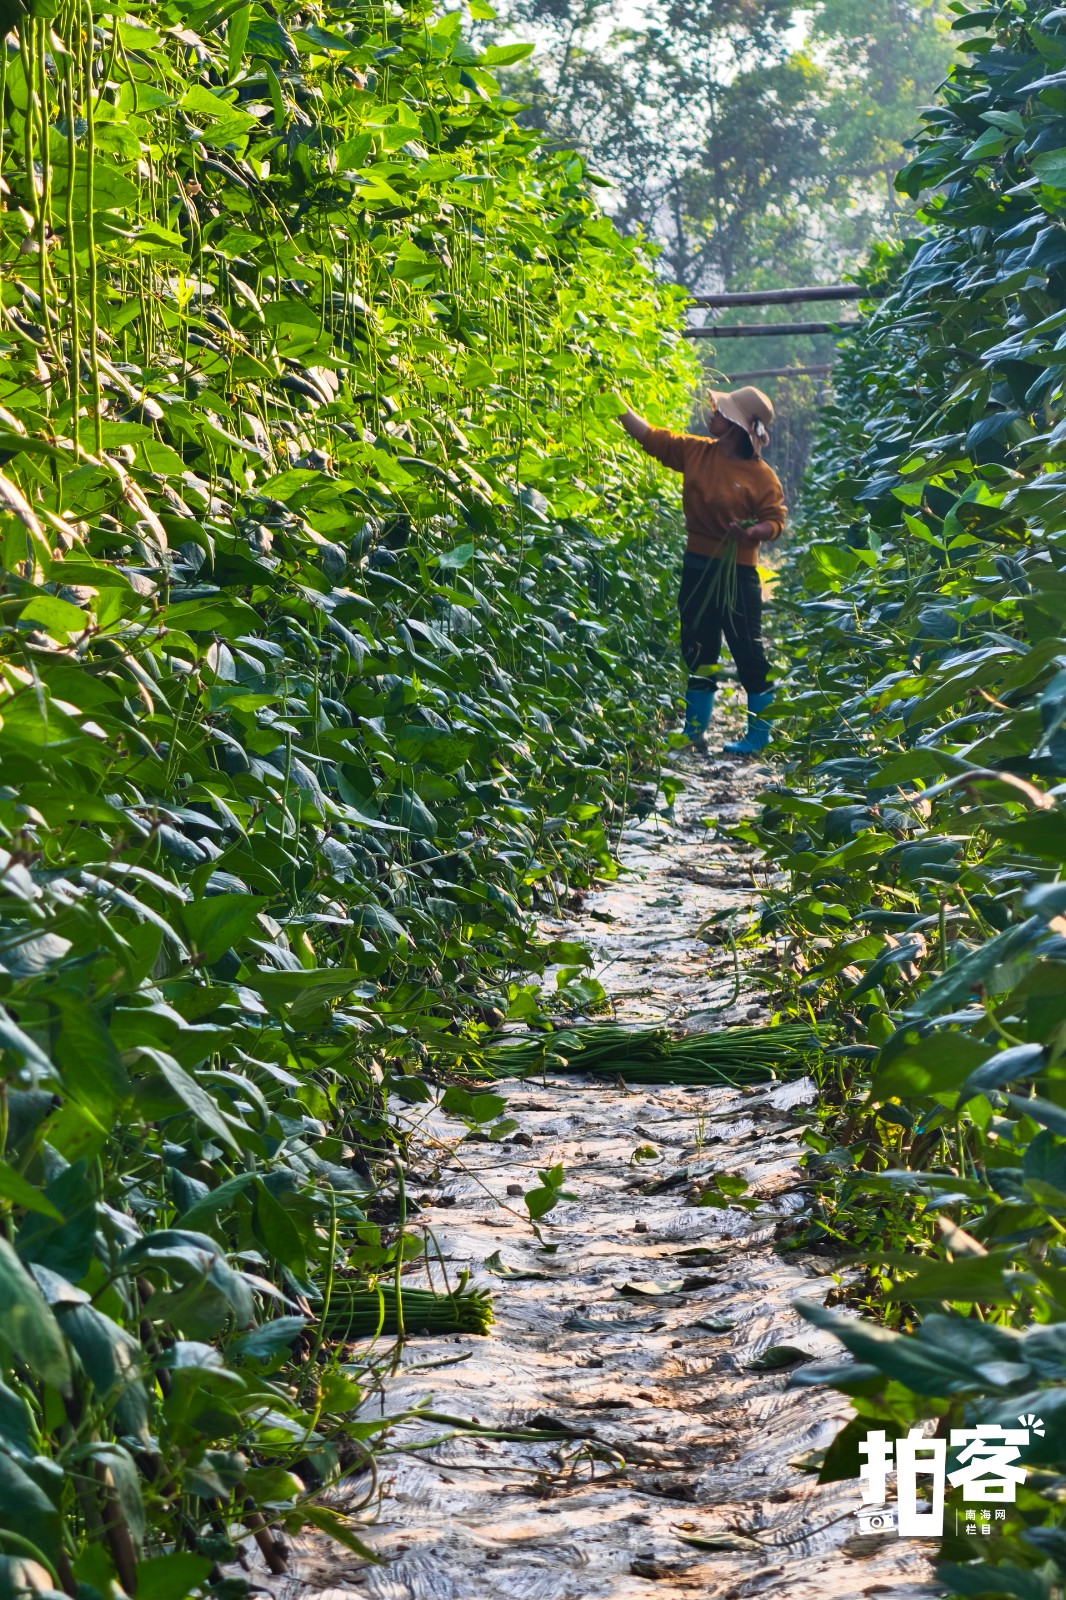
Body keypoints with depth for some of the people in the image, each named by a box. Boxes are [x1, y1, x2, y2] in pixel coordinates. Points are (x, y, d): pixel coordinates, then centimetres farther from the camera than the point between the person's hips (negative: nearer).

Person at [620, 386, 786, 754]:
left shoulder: (761, 476, -10)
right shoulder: (695, 452, 4)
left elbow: (775, 521, -8)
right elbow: (647, 434, 8)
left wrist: (752, 533, -27)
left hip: (738, 573, -5)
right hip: (697, 567, 5)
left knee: (749, 654, -2)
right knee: (697, 651, 13)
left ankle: (760, 736, 8)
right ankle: (694, 731, 23)